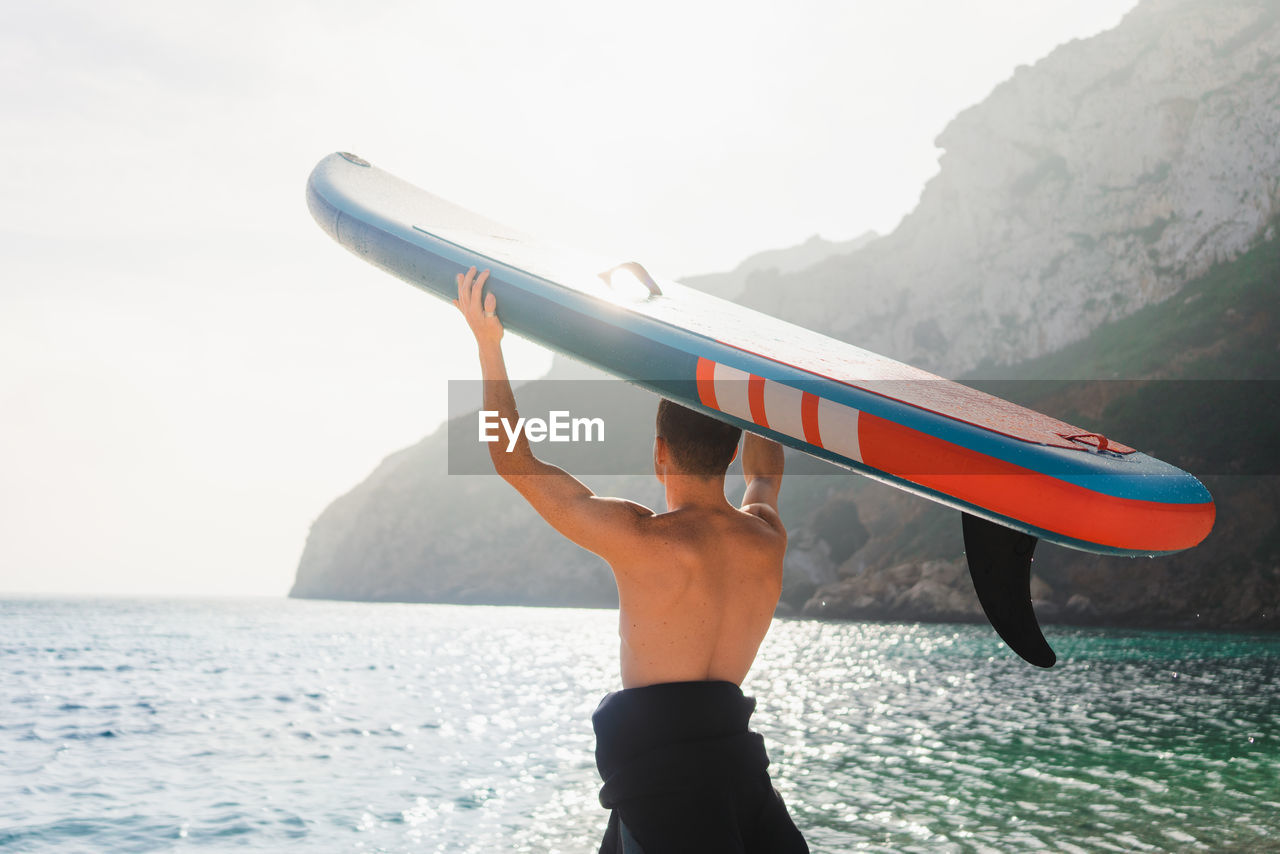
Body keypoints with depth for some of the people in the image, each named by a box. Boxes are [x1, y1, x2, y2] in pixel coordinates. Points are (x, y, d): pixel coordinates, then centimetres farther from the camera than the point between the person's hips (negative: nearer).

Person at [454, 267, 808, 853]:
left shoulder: (638, 539, -14)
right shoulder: (767, 540, 2)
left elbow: (514, 460, -4)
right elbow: (764, 470, 29)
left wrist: (488, 342, 3)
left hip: (660, 760, -6)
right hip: (738, 755, 6)